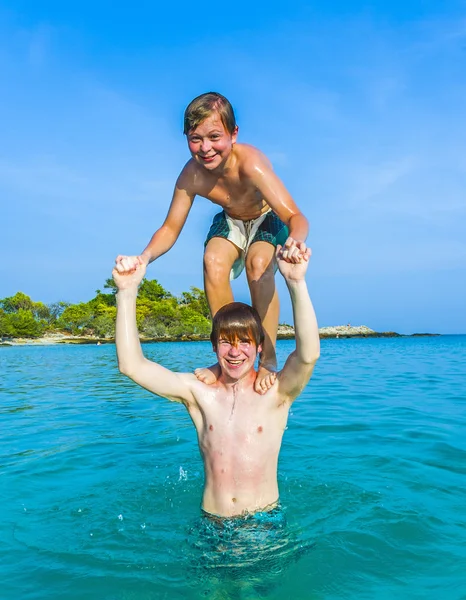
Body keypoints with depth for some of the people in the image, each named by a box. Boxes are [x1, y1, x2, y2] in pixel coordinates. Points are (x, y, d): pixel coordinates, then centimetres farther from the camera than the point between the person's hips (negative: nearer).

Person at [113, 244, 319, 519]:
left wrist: (296, 282, -36)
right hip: (212, 524, 2)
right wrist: (127, 291, -17)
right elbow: (132, 365, -10)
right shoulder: (199, 392, -2)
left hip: (266, 523, -2)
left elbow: (309, 354, -28)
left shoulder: (275, 392, -8)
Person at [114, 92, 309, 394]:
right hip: (231, 222, 3)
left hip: (268, 220, -3)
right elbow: (170, 228, -19)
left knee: (258, 265, -33)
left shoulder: (250, 163, -38)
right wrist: (144, 257, -40)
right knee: (213, 261, -27)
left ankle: (268, 359, -19)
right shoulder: (191, 175, -25)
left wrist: (296, 241, -69)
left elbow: (296, 217, -45)